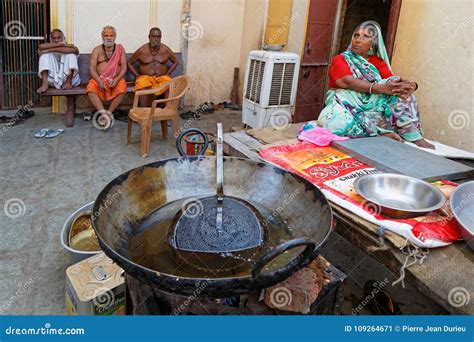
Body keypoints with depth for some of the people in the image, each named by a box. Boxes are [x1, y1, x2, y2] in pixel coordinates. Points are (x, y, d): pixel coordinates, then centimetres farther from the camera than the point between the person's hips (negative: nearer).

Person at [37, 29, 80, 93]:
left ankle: (69, 82, -26)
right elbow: (41, 47, -6)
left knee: (71, 52, -11)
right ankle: (45, 82, -29)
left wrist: (52, 49, -12)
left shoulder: (69, 46, 17)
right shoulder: (48, 47, 21)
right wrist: (61, 44, -8)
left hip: (67, 77, -1)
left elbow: (75, 50, -12)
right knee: (45, 53, -8)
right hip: (53, 80, 1)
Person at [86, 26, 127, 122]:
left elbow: (124, 67, 1)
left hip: (116, 79, 0)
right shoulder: (97, 50, 7)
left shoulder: (120, 48, 9)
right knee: (90, 89, -30)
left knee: (122, 90, -33)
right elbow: (92, 68, -1)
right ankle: (103, 113, -37)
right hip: (99, 78, 1)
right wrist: (99, 81, -20)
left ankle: (109, 112, -23)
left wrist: (117, 80, -17)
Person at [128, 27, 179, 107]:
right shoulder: (142, 50, 2)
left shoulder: (165, 49, 5)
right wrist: (137, 75, 0)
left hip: (162, 77, 1)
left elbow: (176, 61, 17)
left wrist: (167, 74, 6)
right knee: (143, 87, -36)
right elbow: (130, 63, 11)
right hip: (145, 77, -1)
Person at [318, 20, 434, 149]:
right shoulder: (340, 60, 2)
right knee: (334, 123, -38)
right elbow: (348, 82, -17)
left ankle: (413, 136, -19)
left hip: (373, 107, 4)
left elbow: (393, 82, 0)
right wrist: (382, 88, -30)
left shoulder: (378, 62, 15)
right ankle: (381, 132, -28)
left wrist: (411, 84, -24)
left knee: (400, 87, -16)